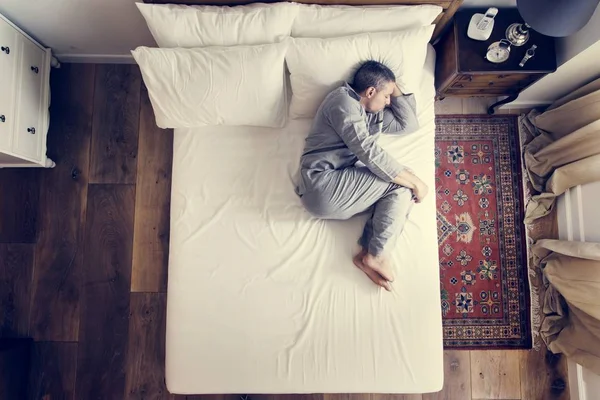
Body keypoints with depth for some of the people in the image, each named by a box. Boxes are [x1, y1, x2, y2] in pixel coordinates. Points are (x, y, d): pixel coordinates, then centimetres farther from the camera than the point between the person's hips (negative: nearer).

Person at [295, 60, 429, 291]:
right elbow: (370, 154, -16)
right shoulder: (343, 101, -7)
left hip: (340, 186, 9)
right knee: (401, 182, -11)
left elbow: (409, 125, 24)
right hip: (322, 187, -9)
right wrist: (414, 181, -11)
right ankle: (374, 254, -13)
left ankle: (370, 254, -13)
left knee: (403, 187, -4)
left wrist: (394, 88, 20)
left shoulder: (372, 113, 22)